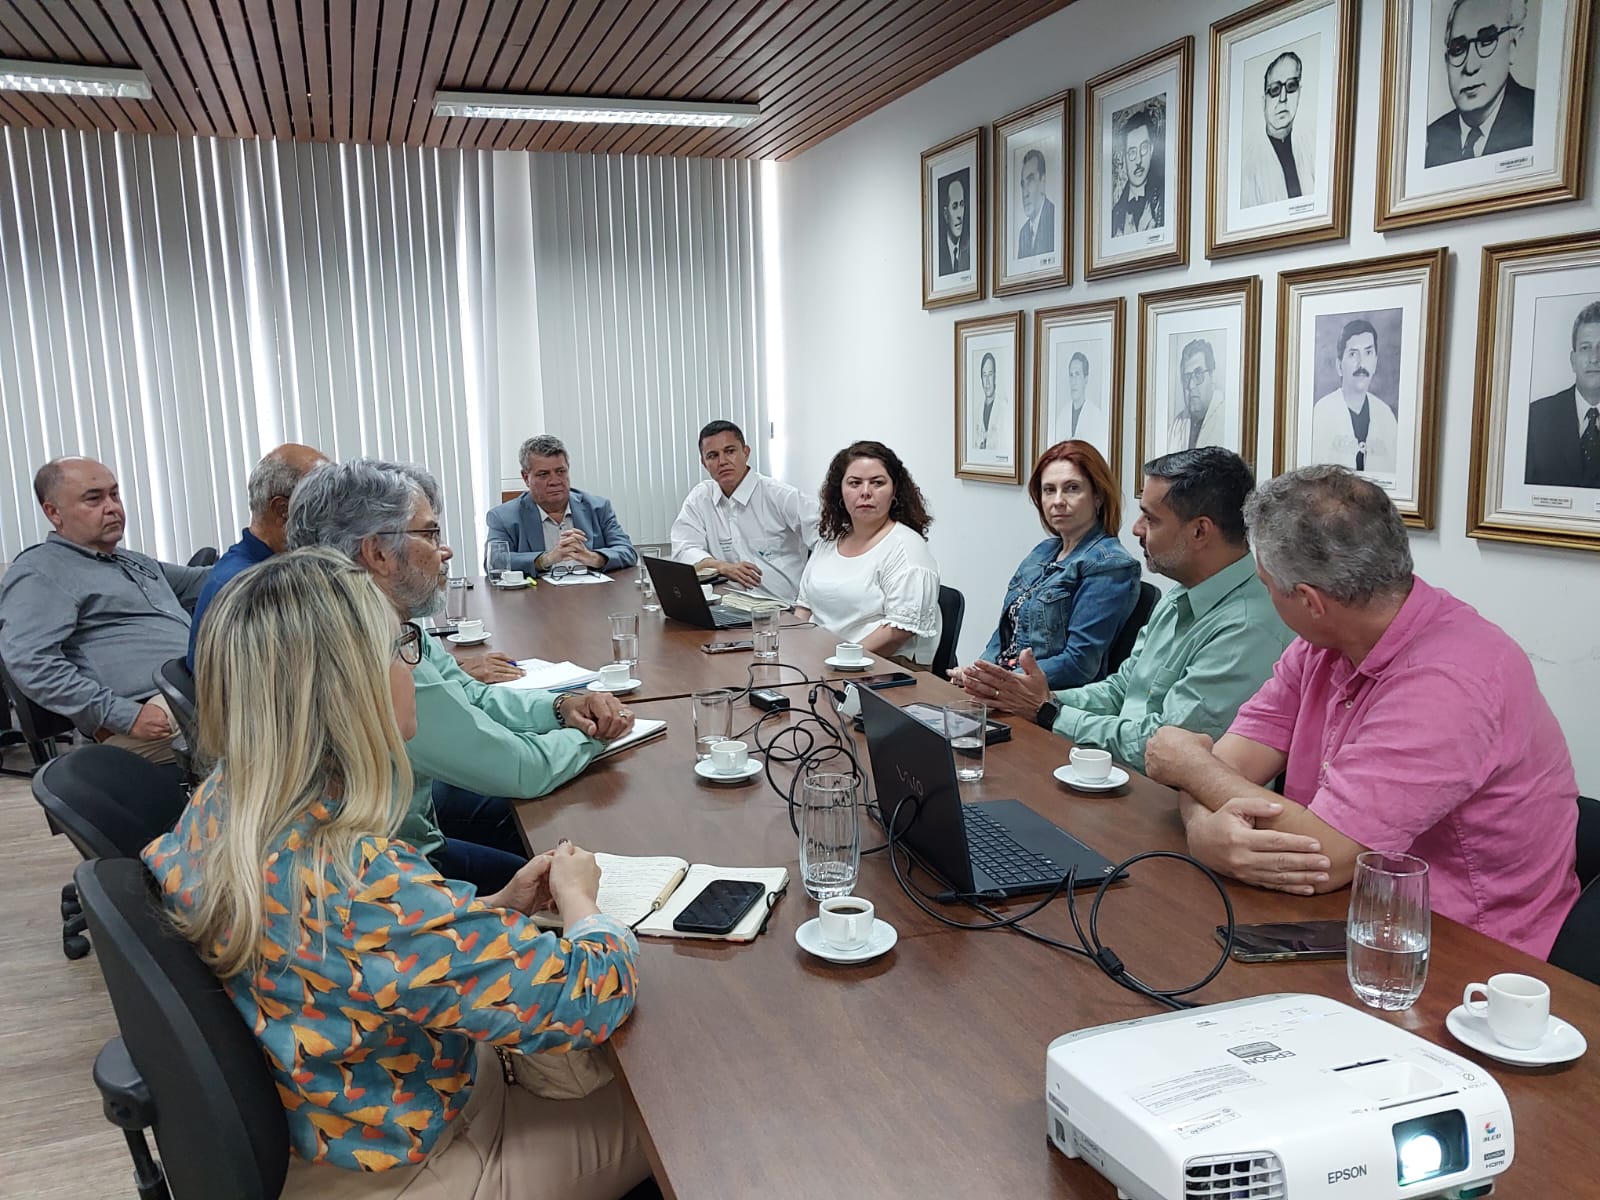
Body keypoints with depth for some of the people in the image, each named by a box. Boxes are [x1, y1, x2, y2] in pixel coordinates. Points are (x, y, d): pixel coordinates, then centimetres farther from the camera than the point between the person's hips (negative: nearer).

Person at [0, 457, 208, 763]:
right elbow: (30, 663, -14)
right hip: (156, 712, -9)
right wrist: (127, 717, -19)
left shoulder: (134, 562, 29)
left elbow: (197, 580, 45)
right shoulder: (38, 573, 0)